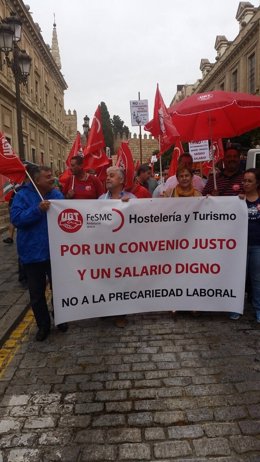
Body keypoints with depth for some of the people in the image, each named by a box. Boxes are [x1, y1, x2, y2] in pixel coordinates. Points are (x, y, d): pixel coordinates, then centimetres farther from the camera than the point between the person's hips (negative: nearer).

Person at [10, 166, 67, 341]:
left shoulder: (57, 194, 4)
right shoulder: (22, 195, -8)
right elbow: (16, 219, -18)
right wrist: (38, 210, -28)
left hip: (55, 251, 3)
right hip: (33, 253, -2)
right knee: (37, 293, 9)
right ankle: (43, 325, 26)